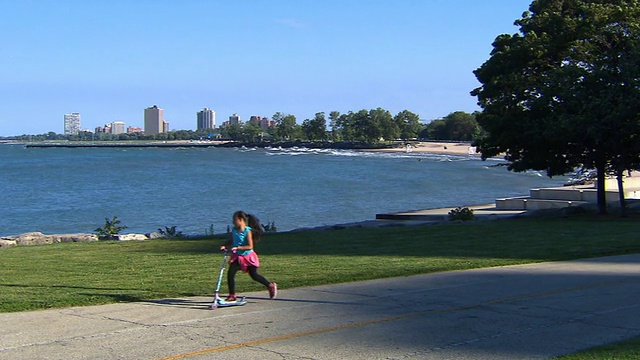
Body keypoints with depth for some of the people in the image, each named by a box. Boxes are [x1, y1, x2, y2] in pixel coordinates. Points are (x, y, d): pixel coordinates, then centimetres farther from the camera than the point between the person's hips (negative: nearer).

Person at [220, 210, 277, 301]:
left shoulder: (248, 231, -19)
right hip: (237, 257, 5)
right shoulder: (234, 230, -1)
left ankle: (271, 286, 27)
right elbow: (230, 241, 10)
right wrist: (225, 246, -10)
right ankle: (232, 295, 0)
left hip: (248, 256, -5)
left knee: (254, 275, 6)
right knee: (230, 274, -10)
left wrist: (238, 248, -31)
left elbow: (250, 246, -23)